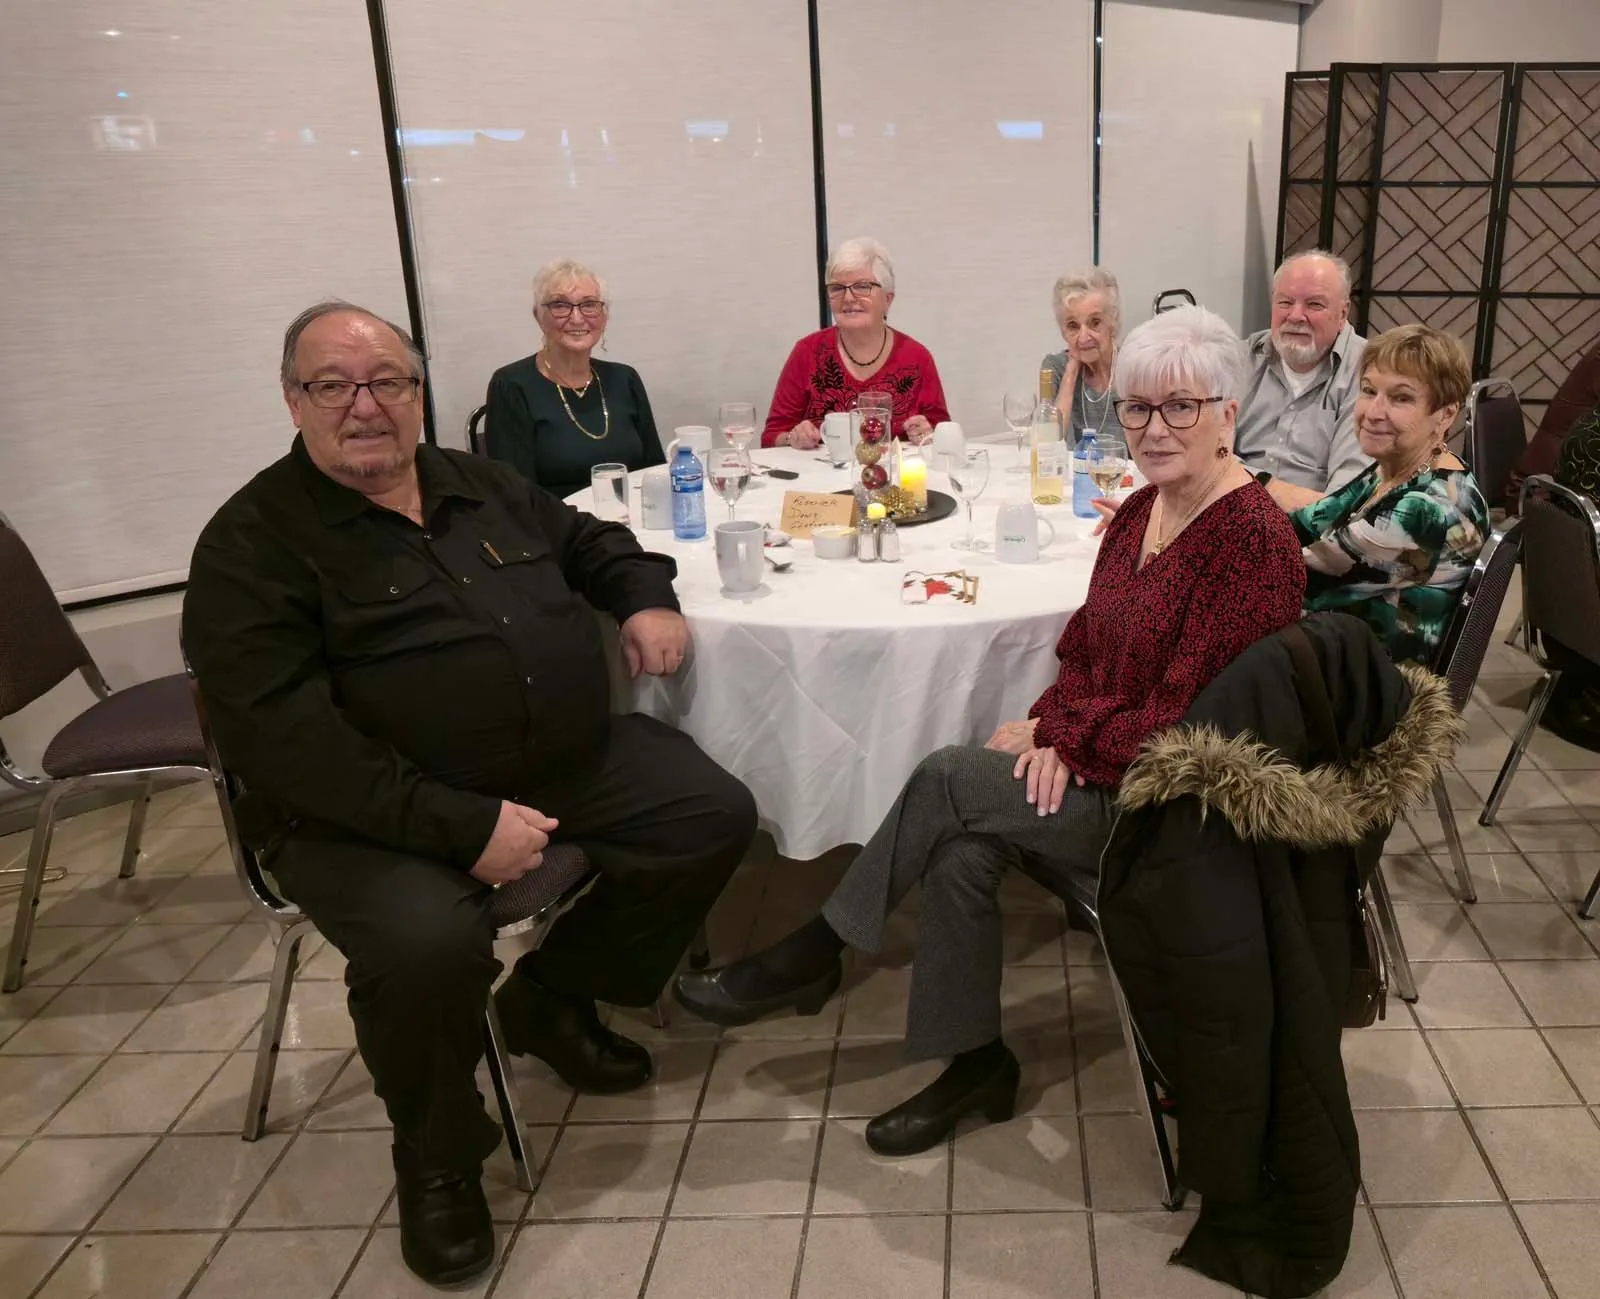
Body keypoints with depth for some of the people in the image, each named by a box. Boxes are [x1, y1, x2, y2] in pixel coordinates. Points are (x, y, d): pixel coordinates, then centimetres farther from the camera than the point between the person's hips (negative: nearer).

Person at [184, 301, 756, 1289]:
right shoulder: (253, 541, -9)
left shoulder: (484, 485, 11)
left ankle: (553, 998, 20)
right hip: (371, 813, -6)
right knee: (430, 944, -34)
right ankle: (438, 1162, 1)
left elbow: (590, 541, 28)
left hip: (574, 762, 7)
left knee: (715, 817, -1)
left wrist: (647, 598, 4)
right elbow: (278, 736, -20)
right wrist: (463, 826, -26)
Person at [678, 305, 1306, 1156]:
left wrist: (1065, 732, -13)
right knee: (962, 847, -20)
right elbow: (1086, 649, 10)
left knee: (947, 779, -20)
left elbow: (1191, 726, -21)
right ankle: (973, 1063, -2)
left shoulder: (1252, 541, -18)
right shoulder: (1140, 512, 8)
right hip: (1099, 766, 7)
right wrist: (1057, 729, -10)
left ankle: (809, 955, -1)